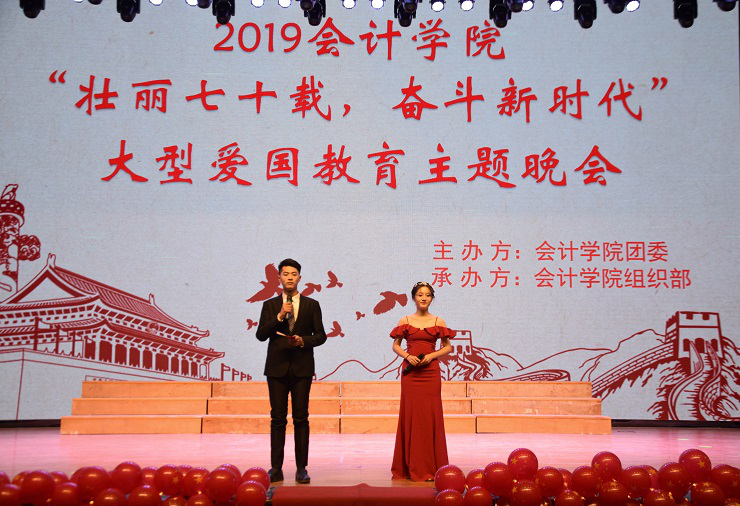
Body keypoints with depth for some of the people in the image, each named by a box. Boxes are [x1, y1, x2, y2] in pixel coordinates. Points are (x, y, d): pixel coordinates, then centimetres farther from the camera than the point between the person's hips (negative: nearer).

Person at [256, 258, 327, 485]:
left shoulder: (311, 305, 8)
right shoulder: (270, 305, 9)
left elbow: (320, 335, 6)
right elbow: (260, 334, 0)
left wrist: (303, 340, -11)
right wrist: (279, 317, -11)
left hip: (302, 368, 0)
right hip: (277, 367, 1)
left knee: (301, 419, 0)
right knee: (277, 419, 1)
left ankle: (301, 468, 5)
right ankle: (276, 468, 5)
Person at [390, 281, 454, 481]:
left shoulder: (438, 322, 6)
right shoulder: (405, 321, 6)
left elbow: (448, 346, 10)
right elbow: (395, 345, 11)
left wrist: (431, 356, -6)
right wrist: (407, 356, -8)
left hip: (430, 372, 0)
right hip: (410, 372, 0)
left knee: (430, 415, -1)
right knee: (410, 415, 0)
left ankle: (430, 467, 7)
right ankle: (410, 467, 8)